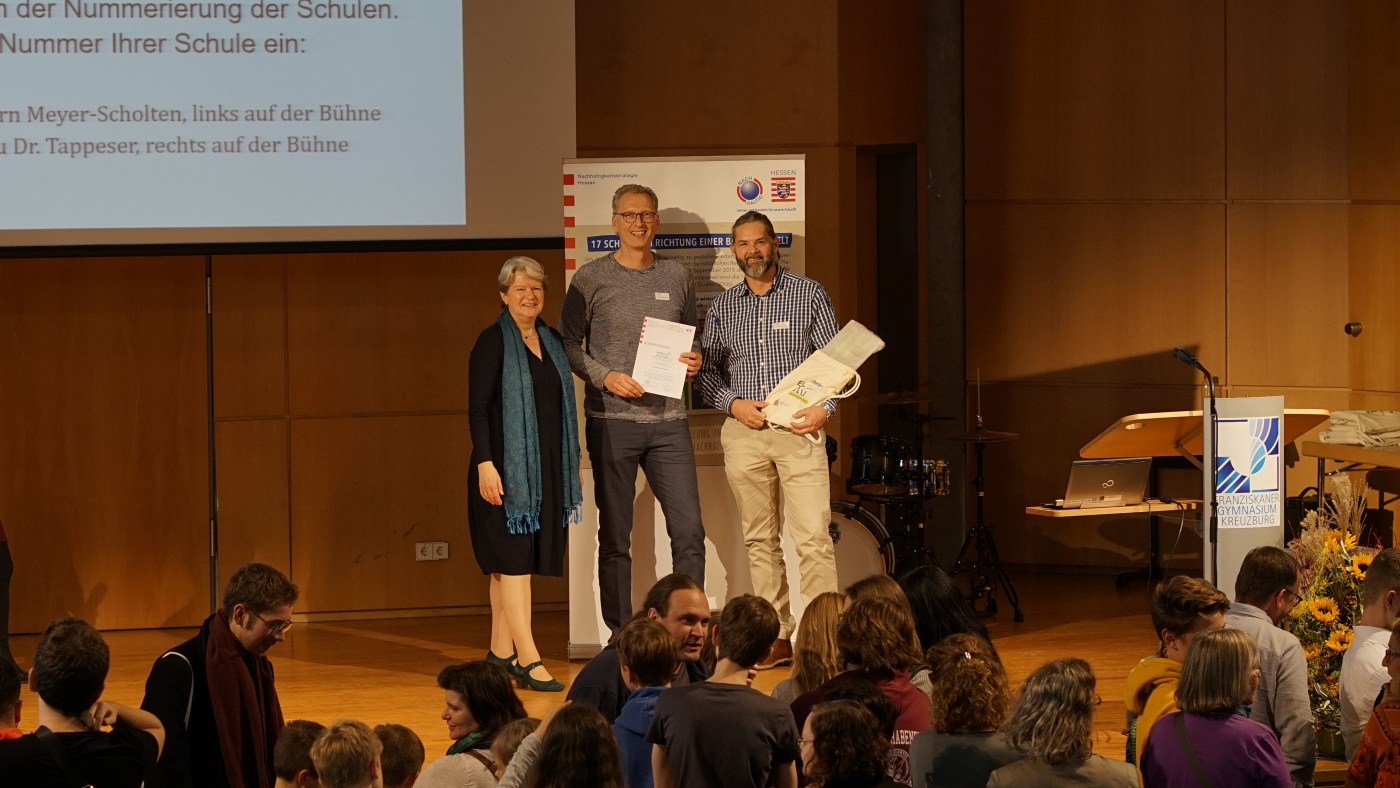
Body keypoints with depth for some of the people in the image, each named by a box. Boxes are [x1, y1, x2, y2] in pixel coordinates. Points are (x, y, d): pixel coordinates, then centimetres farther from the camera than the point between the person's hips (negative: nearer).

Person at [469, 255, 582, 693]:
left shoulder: (552, 343, 14)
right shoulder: (493, 342, -6)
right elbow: (477, 408, -10)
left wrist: (570, 468, 19)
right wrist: (485, 464, -19)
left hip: (545, 468, 7)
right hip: (506, 467, -7)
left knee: (513, 561, 10)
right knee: (514, 558, -10)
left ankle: (500, 651, 16)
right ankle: (528, 661, -16)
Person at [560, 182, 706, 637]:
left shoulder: (676, 277, 12)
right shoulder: (591, 278, 2)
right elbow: (567, 344, 1)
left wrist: (694, 363, 0)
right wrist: (606, 377, -13)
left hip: (668, 419, 3)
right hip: (612, 420, -3)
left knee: (689, 530, -3)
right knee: (615, 536, 2)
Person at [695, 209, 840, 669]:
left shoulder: (809, 295, 4)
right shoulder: (722, 307, 11)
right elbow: (706, 371, 14)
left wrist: (825, 409, -12)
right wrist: (733, 404, -4)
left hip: (799, 429, -3)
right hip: (743, 431, 3)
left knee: (813, 538, -11)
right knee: (760, 540, 5)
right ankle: (778, 636, 10)